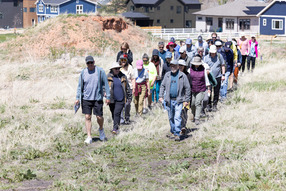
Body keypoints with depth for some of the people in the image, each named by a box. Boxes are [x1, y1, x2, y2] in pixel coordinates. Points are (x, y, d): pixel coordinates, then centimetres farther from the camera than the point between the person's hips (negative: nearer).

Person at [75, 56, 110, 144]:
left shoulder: (100, 71, -3)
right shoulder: (83, 72, 4)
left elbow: (106, 84, 1)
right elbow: (80, 86, 10)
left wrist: (108, 97, -1)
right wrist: (77, 98, 3)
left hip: (98, 98, -2)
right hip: (86, 98, 2)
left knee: (99, 117, 0)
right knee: (87, 117, -1)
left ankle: (101, 129, 32)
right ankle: (89, 137, 4)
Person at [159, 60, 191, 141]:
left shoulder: (182, 76, -2)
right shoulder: (167, 75, 8)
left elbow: (187, 88, 0)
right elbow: (162, 86, 15)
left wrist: (187, 100, -3)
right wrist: (161, 96, 4)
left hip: (178, 100, -4)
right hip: (169, 100, 4)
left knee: (177, 117, -11)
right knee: (171, 118, 12)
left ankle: (177, 134, -10)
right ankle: (172, 132, 24)